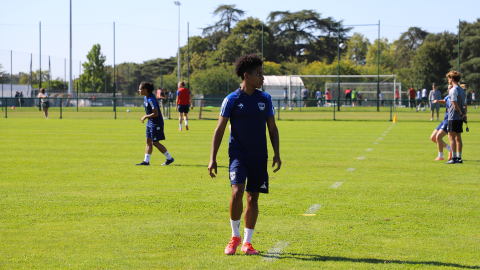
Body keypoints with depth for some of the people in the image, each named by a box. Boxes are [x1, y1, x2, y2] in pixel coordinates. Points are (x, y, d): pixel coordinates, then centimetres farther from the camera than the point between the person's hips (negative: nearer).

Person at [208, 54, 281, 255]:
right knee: (237, 192, -20)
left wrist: (277, 154, 2)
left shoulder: (265, 99, 6)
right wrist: (213, 158, -6)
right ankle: (235, 236, 0)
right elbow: (219, 130, 0)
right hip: (238, 154, -3)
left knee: (253, 198, 4)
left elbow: (272, 128, 12)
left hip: (259, 157, 3)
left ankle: (247, 242, 15)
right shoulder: (232, 100, -4)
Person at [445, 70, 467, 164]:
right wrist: (464, 114, -1)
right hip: (460, 118, 9)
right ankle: (459, 158, 11)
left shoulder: (453, 90, -13)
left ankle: (454, 158, -10)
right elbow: (465, 105, 12)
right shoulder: (462, 90, 16)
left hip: (453, 117, -9)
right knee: (458, 137, 11)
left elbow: (455, 105, -17)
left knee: (451, 137, -6)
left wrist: (461, 114, -6)